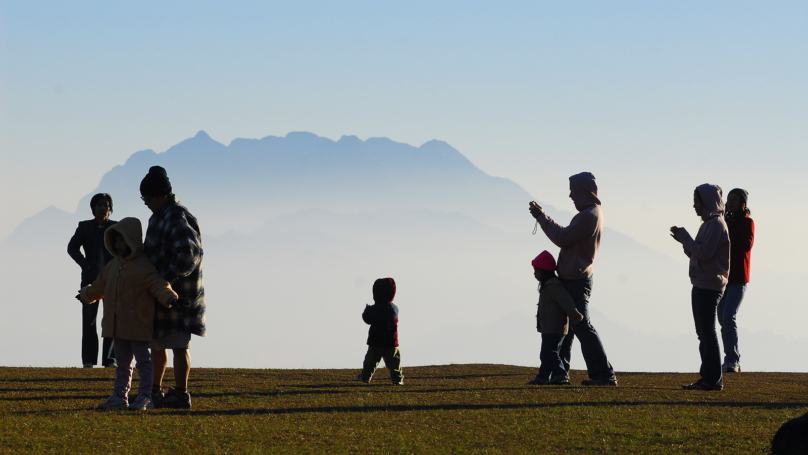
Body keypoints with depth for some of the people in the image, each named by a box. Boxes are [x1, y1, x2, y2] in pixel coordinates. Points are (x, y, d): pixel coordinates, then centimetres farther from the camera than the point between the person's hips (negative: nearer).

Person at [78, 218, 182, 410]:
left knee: (143, 361, -3)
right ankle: (120, 397, 19)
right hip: (118, 326, 8)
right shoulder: (113, 265, 14)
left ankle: (145, 398, -2)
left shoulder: (144, 266, -13)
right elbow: (101, 285, 31)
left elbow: (158, 285, -21)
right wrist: (86, 295, 46)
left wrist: (169, 297, -41)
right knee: (122, 363, 14)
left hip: (138, 325, -8)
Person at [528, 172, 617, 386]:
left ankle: (604, 374, -10)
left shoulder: (589, 216, -20)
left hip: (576, 281, -11)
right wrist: (543, 217, 14)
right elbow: (566, 235, 17)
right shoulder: (592, 213, 14)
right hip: (573, 278, 11)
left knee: (582, 327, -10)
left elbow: (562, 238, -19)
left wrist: (541, 218, -8)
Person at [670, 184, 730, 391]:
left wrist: (684, 238, -10)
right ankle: (708, 377, 15)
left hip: (709, 286, -10)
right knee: (704, 333, 12)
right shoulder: (708, 223, 18)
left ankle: (713, 379, -9)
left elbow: (704, 253, -19)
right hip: (701, 284, 10)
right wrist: (684, 240, 4)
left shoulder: (716, 223, -13)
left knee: (707, 332, -9)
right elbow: (696, 253, 20)